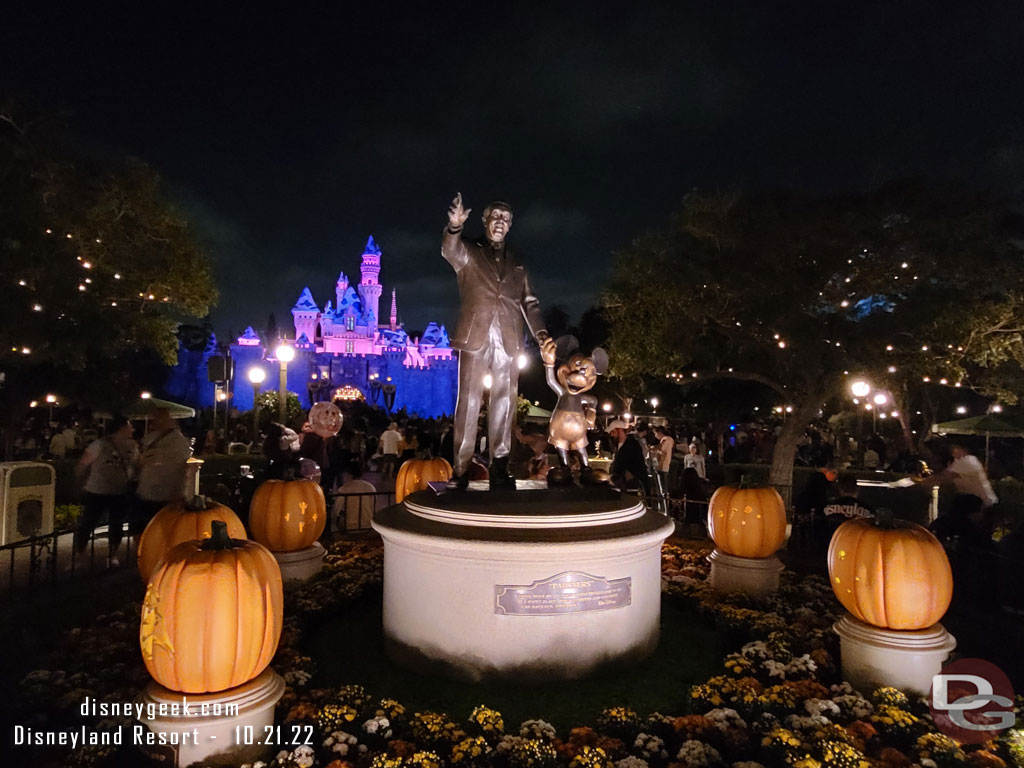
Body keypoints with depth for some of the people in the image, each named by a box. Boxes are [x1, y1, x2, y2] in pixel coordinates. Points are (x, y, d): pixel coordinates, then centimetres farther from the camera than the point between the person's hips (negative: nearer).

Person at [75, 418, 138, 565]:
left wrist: (131, 481, 3)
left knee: (117, 526, 14)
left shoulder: (132, 446, 3)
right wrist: (84, 482, -1)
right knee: (86, 526, 2)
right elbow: (82, 465, -8)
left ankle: (112, 555, 29)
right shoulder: (100, 444, -12)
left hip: (121, 495, 4)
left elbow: (136, 465, 13)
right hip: (97, 494, -4)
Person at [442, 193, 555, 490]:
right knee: (469, 401, -6)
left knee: (504, 403, 0)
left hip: (509, 340, 3)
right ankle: (462, 469, -4)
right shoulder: (469, 252, 11)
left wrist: (541, 333, 1)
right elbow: (450, 250, -13)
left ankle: (499, 468, 3)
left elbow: (529, 303, 17)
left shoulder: (516, 264, 23)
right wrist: (454, 227, -35)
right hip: (476, 335, -3)